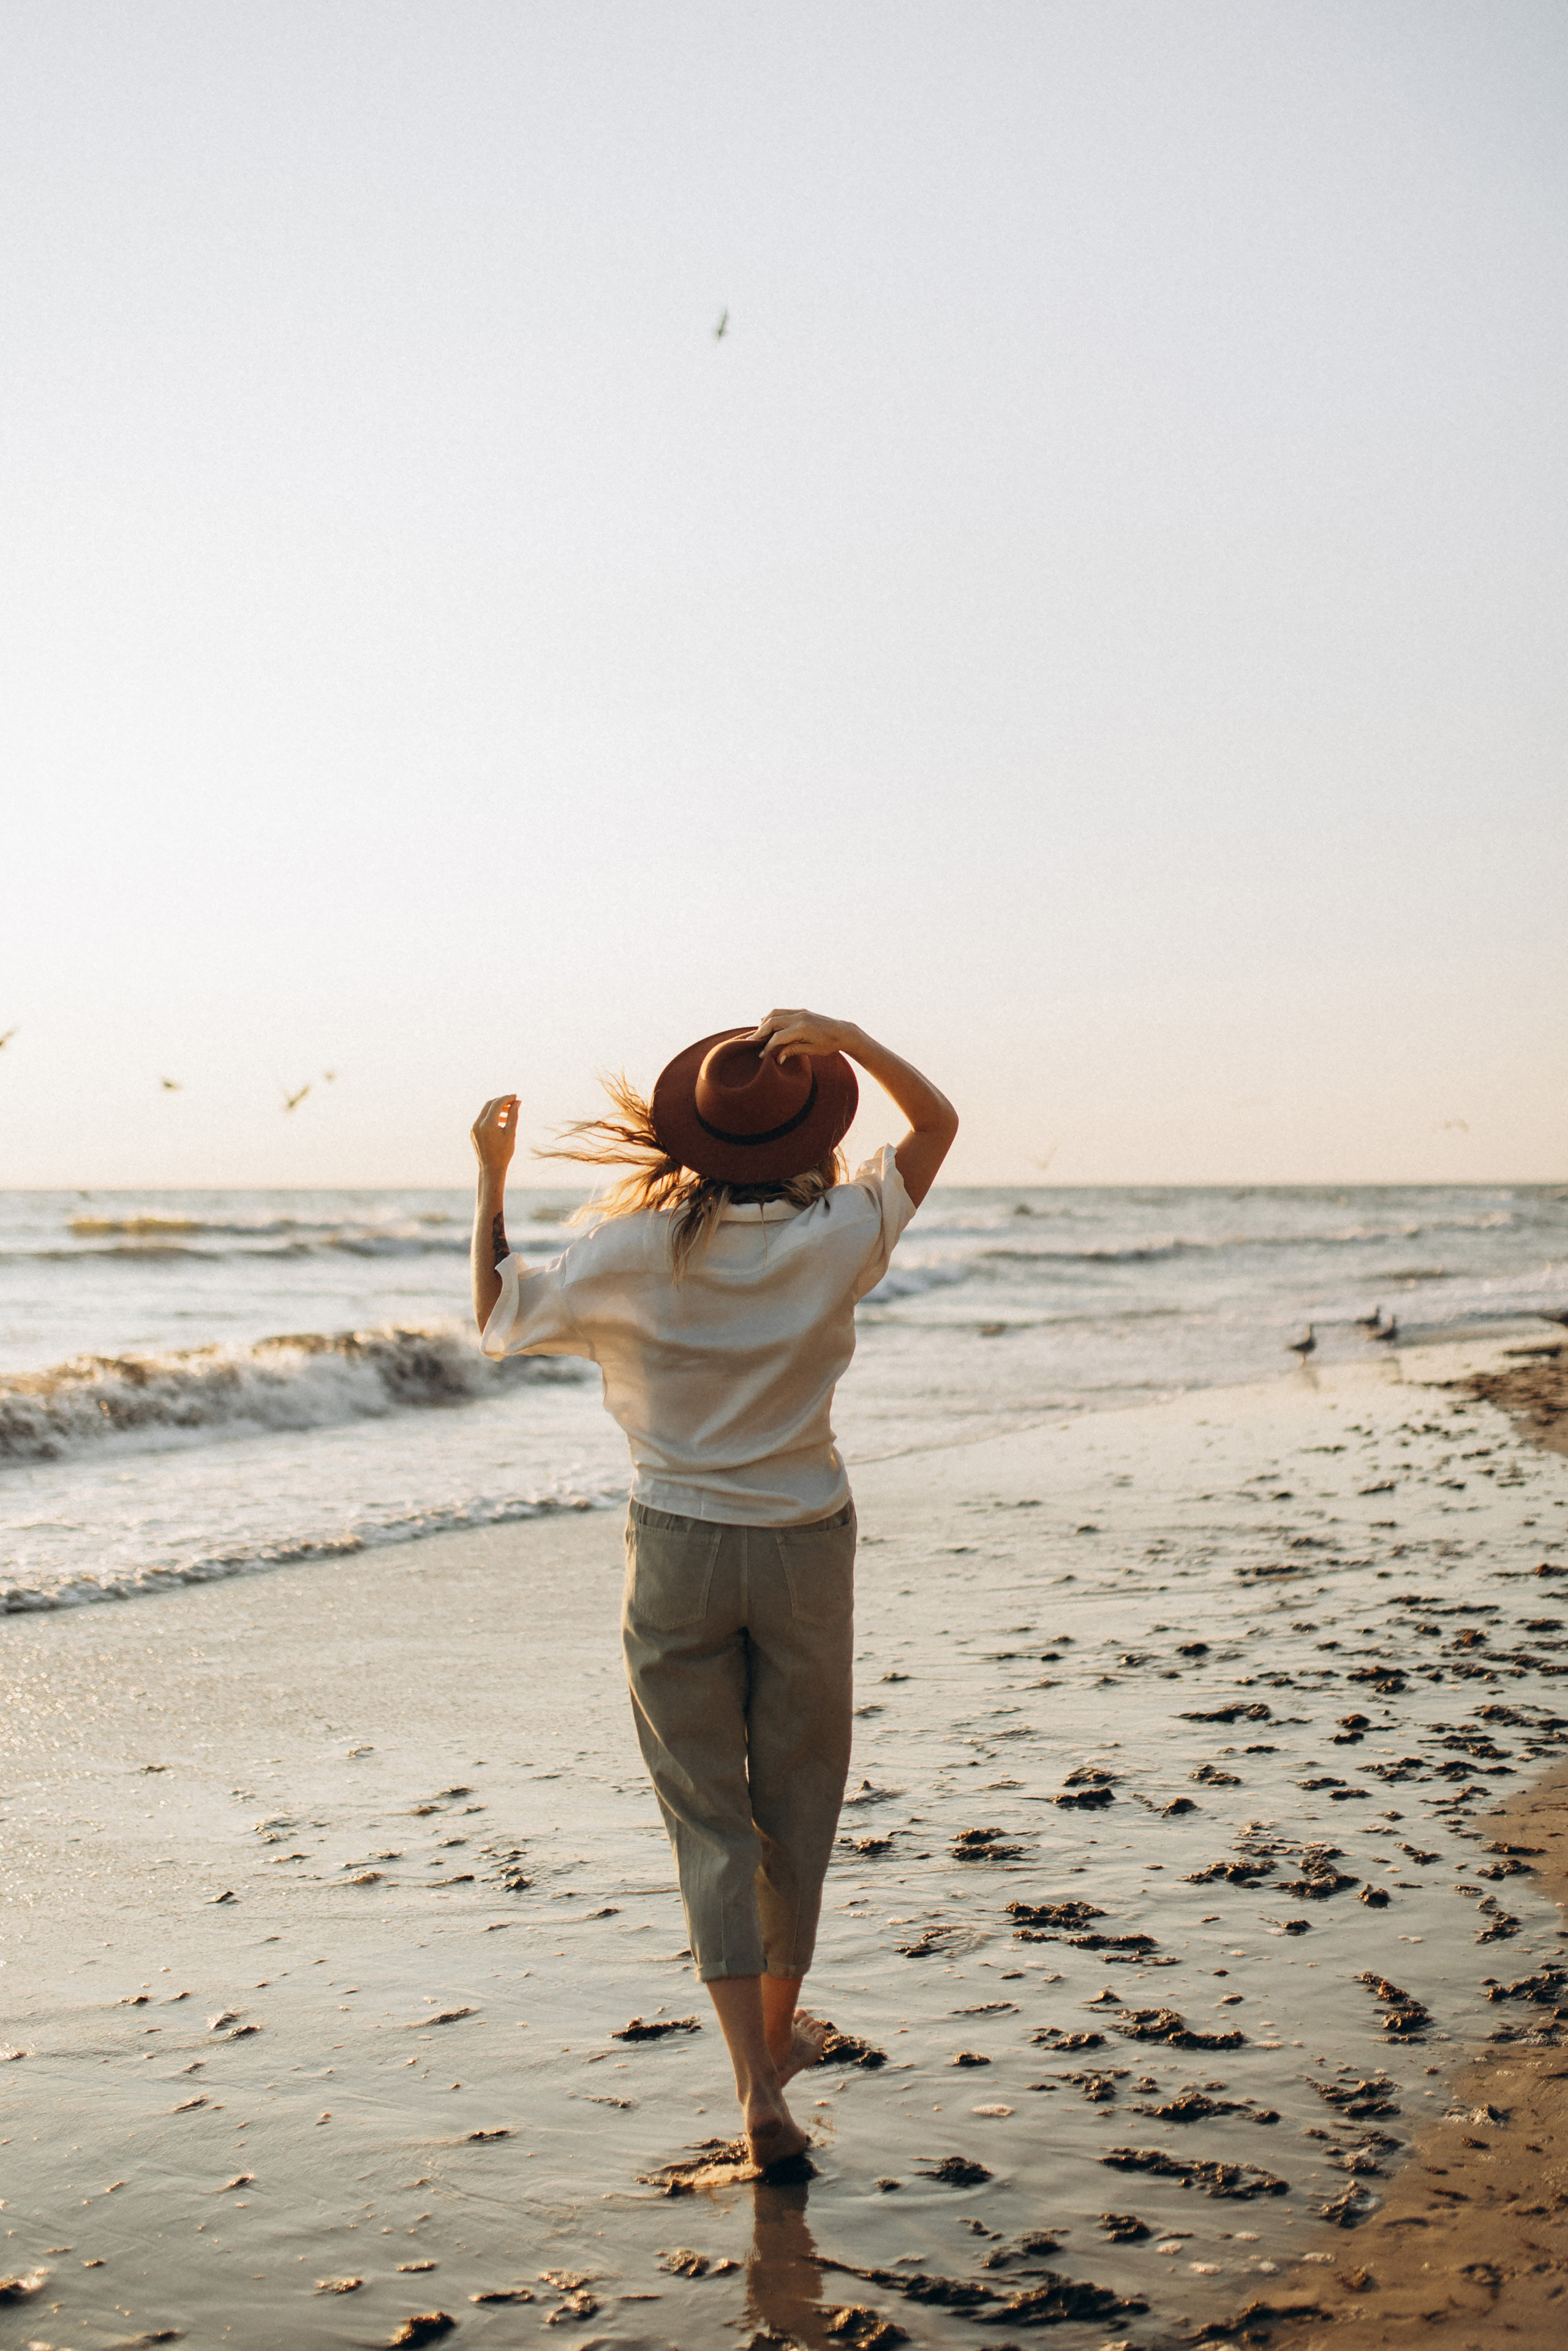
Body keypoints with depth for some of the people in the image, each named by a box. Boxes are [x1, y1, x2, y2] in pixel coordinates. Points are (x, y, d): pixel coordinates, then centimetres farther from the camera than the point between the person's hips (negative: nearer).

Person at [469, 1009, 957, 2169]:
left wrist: (491, 1175, 10)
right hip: (804, 1549, 0)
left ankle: (755, 2078, -1)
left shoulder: (632, 1253, -11)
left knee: (708, 1811, 7)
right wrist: (839, 1035, -5)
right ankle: (780, 2023, 36)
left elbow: (501, 1313, 5)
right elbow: (937, 1120, 4)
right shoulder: (835, 1238, -11)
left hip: (678, 1551, 0)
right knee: (797, 1799, 18)